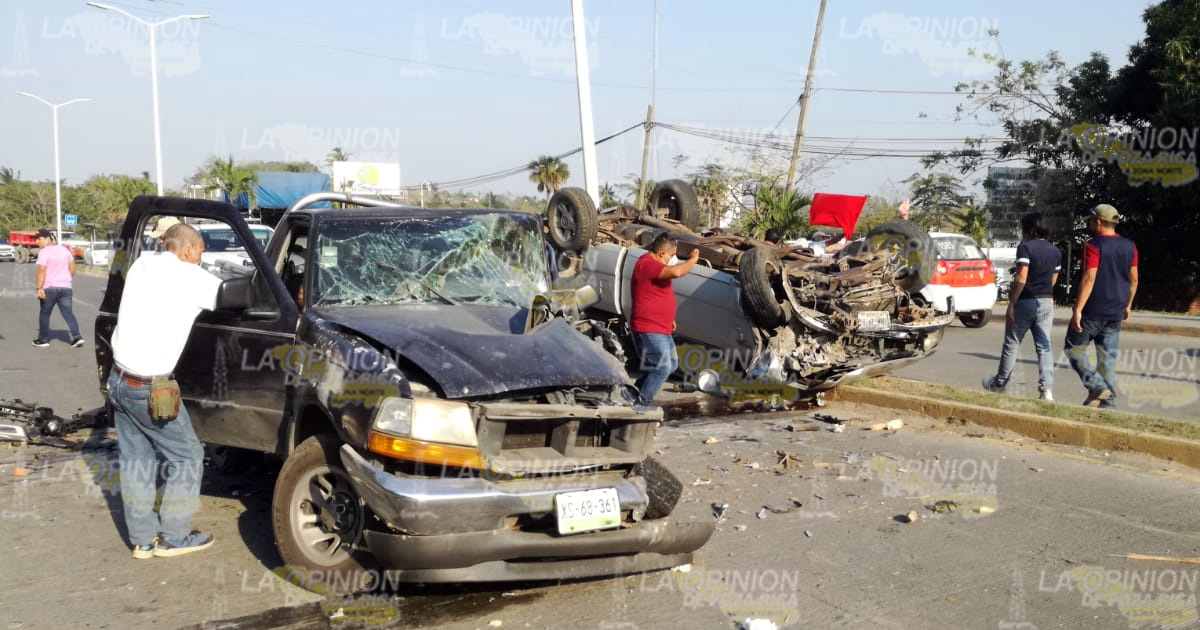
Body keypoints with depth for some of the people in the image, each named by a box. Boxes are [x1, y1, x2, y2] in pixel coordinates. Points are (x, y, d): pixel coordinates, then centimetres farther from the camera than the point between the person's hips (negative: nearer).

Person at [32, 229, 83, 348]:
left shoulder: (44, 252, -8)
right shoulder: (64, 249, 11)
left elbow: (42, 270, -19)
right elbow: (72, 269, 14)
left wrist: (39, 288, -21)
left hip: (49, 288, -5)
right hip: (66, 287, 5)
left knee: (44, 313, 12)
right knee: (68, 313, 0)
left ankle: (43, 339, 18)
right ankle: (76, 336, -16)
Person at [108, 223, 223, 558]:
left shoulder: (141, 264, 7)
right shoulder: (192, 277, -12)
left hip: (119, 380, 7)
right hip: (149, 389, -7)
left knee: (136, 459, 14)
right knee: (187, 456, 7)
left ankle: (143, 538, 19)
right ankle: (173, 537, 11)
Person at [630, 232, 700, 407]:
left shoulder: (653, 264, 16)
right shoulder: (647, 264, -19)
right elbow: (676, 271, -35)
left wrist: (668, 318, 22)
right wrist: (693, 259, -18)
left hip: (661, 329, 11)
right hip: (649, 329, -11)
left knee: (671, 364, 18)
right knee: (662, 368, -12)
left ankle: (635, 390, 23)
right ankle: (639, 405, -5)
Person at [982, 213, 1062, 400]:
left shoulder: (1025, 247, -12)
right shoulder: (1055, 251, 9)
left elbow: (1021, 279, -19)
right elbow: (1053, 280, 15)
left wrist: (1011, 304, -16)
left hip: (1026, 301, -5)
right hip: (1047, 302, 5)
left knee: (1012, 344, 9)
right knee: (1044, 347, 4)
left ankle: (999, 384, 22)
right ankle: (1047, 389, -7)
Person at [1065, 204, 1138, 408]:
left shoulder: (1094, 245, -12)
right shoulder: (1129, 246, 8)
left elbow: (1089, 278, -19)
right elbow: (1134, 279, 12)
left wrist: (1078, 309, -20)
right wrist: (1128, 305, 23)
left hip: (1093, 310, -7)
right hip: (1116, 312, 7)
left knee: (1075, 349, 6)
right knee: (1108, 357, 10)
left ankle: (1097, 386, -9)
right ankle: (1108, 402, 9)